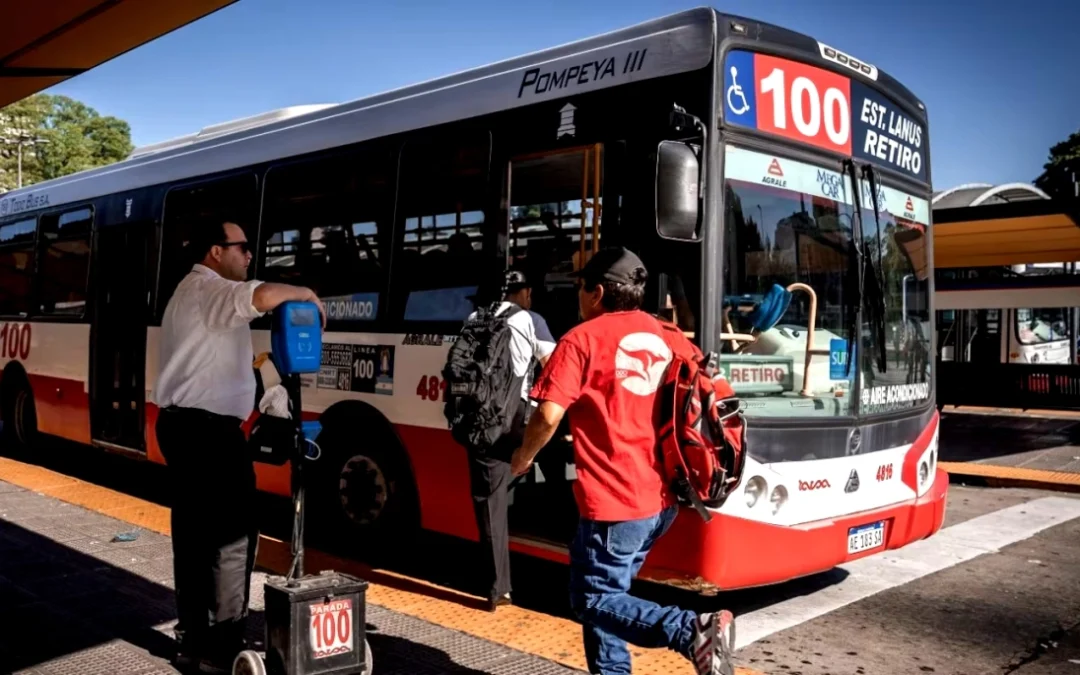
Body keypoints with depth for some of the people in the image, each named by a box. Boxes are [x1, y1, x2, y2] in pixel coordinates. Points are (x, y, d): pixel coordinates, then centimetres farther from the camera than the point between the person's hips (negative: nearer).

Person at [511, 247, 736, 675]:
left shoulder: (583, 339, -8)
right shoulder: (661, 336, 13)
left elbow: (549, 414, -16)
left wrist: (523, 457, 2)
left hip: (613, 500, -8)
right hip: (660, 497, 8)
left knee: (593, 599, 1)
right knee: (606, 590, 19)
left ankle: (693, 631, -17)